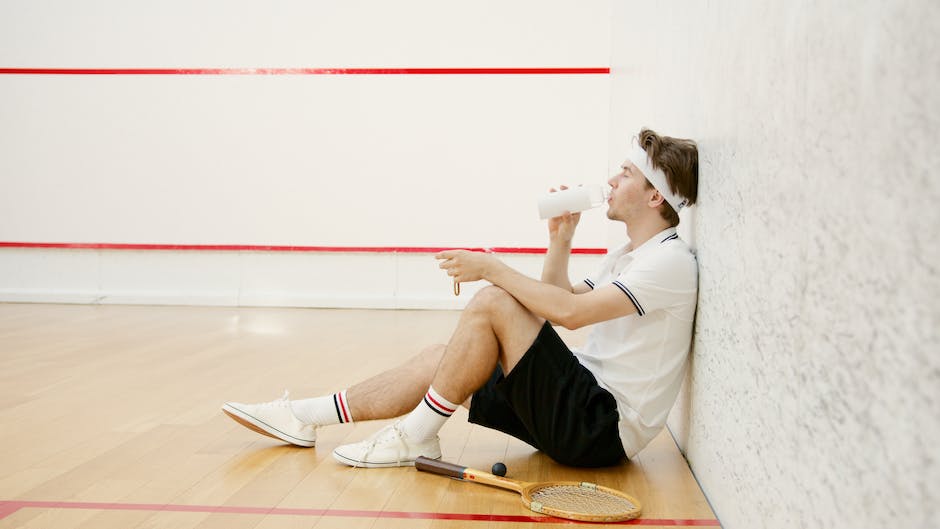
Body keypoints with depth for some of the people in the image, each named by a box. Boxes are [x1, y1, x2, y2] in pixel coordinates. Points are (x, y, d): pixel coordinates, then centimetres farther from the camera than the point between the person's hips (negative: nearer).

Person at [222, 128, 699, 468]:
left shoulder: (671, 260, -14)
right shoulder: (626, 256, 18)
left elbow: (569, 312, -26)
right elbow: (558, 300, 23)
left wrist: (492, 268, -18)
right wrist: (561, 237, 11)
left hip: (605, 428, -9)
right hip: (584, 409, 9)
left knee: (491, 304, -22)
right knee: (440, 358, 2)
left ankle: (413, 438, -10)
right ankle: (304, 416, 9)